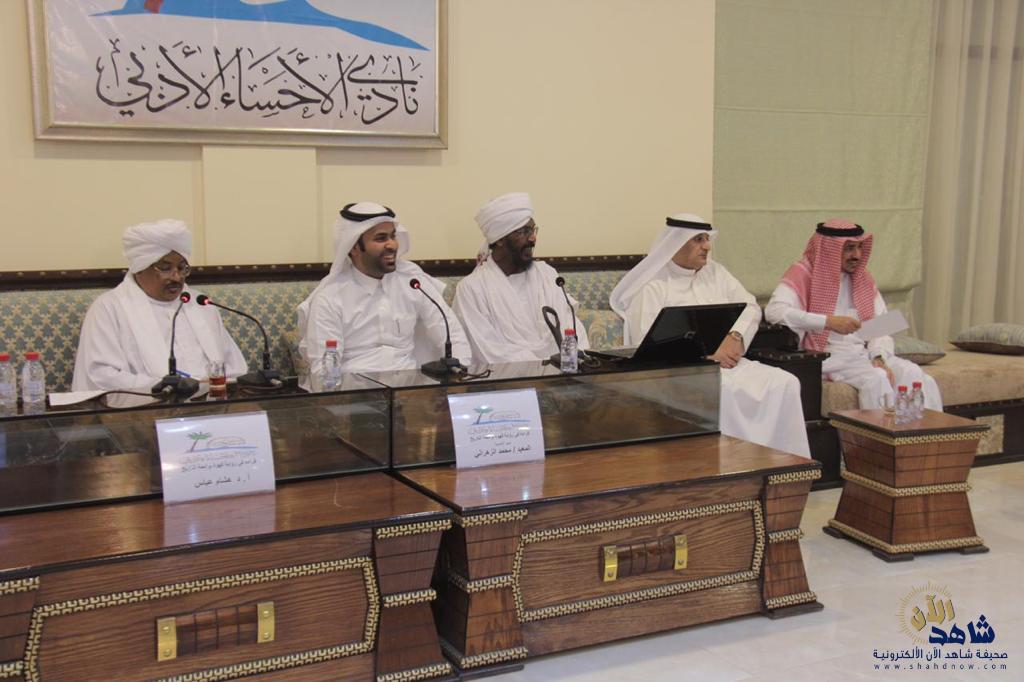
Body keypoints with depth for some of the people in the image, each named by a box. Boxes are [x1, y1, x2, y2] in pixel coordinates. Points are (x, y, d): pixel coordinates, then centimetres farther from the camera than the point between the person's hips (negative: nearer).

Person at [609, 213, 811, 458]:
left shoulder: (716, 272, 19)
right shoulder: (651, 286, -2)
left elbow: (750, 307, 14)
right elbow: (646, 341, -12)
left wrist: (735, 338, -8)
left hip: (726, 363, 6)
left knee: (785, 383, -17)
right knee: (725, 391, -37)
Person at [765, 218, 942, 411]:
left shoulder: (862, 277, 14)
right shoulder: (803, 274, -6)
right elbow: (774, 312, -23)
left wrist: (879, 357, -11)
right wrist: (829, 321, -29)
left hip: (864, 353, 6)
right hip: (828, 357, -6)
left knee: (913, 374, -17)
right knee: (877, 379, -29)